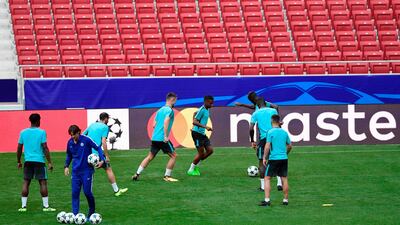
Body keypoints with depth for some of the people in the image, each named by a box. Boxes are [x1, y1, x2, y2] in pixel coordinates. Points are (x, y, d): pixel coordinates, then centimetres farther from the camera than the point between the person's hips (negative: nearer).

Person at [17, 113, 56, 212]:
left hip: (28, 161, 3)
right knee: (43, 182, 1)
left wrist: (18, 161, 18)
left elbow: (19, 148, 7)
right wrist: (49, 162, -6)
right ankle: (46, 206, 0)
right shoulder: (41, 132, -6)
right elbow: (45, 148, -10)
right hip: (39, 161, -3)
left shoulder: (23, 132, 5)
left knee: (26, 182, 8)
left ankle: (23, 206, 5)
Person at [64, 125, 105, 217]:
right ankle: (75, 214, 1)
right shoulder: (70, 143, 3)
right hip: (76, 171, 4)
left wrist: (102, 160, -16)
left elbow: (98, 148, -6)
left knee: (87, 192, -4)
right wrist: (66, 166, 11)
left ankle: (92, 211, 19)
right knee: (75, 192, -2)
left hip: (87, 170, -4)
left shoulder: (86, 140, -12)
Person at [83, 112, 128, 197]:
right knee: (108, 169, 5)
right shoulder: (105, 127, -1)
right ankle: (116, 190, 7)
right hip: (96, 152, -6)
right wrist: (107, 156, -9)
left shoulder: (92, 125, 18)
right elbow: (103, 142, -11)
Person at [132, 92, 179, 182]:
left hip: (154, 138, 8)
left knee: (150, 157, 14)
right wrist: (166, 136, -25)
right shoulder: (169, 110, -8)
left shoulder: (160, 110, 17)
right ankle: (167, 176, 4)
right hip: (162, 138, -8)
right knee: (173, 156, 3)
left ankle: (137, 174, 10)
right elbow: (166, 122, -24)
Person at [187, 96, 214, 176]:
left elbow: (195, 113, 29)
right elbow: (194, 122, -24)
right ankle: (191, 170, 8)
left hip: (202, 133, 9)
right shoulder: (202, 110, -17)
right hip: (197, 133, -9)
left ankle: (196, 166, 15)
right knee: (201, 153, -6)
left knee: (210, 150, 4)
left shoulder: (207, 110, 12)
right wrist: (205, 127, -33)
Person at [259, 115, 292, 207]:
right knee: (284, 179, 10)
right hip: (284, 158, 5)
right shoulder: (284, 132, 9)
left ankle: (267, 200, -7)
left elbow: (267, 146, -13)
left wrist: (264, 158, -6)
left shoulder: (270, 132, -7)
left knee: (267, 178, 1)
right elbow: (289, 146, 16)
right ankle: (286, 200, 12)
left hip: (273, 158, -5)